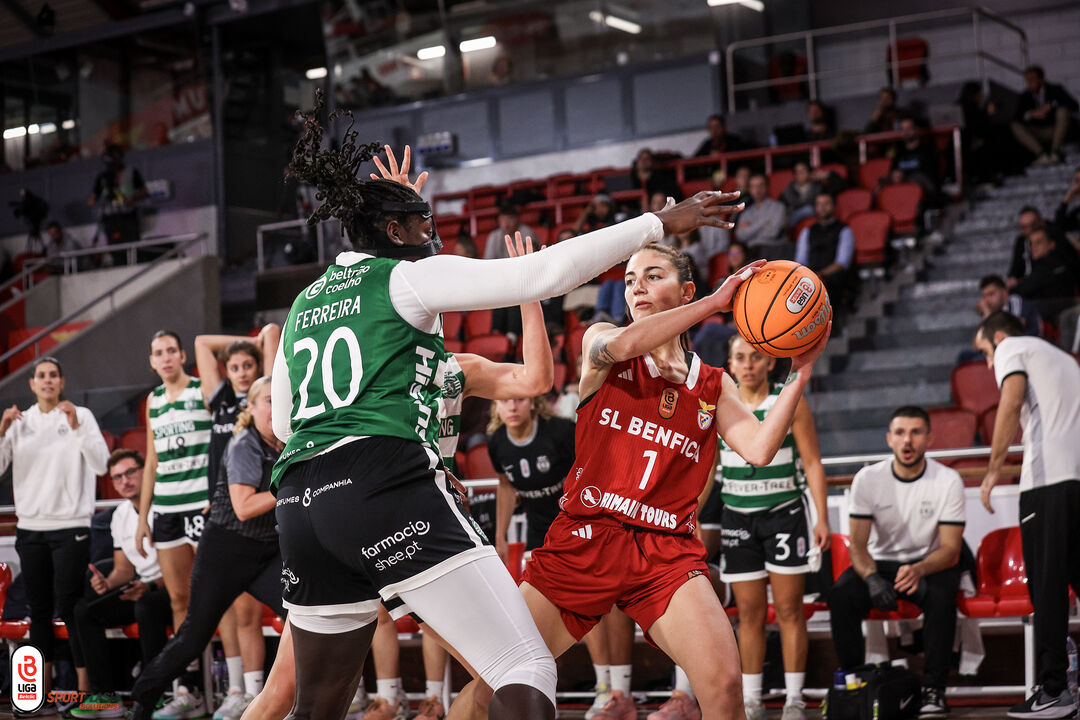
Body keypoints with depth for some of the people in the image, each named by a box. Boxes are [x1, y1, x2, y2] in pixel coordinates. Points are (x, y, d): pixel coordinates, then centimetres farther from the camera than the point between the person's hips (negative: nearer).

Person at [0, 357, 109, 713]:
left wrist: (76, 427, -20)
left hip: (70, 526, -4)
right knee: (38, 609, 7)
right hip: (30, 526, 4)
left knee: (69, 606, -9)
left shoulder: (80, 415, -1)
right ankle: (44, 683, 13)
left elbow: (100, 464, -10)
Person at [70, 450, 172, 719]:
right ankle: (105, 696, -10)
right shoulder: (121, 515, 10)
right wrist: (107, 583, -8)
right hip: (143, 589, 8)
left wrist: (150, 587, -32)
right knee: (85, 610, -8)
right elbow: (124, 570, 15)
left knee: (147, 606, -38)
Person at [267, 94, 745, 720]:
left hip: (302, 504, 8)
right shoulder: (408, 277, 3)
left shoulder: (304, 304, 23)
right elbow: (542, 274, -6)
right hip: (389, 490, -8)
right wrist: (661, 223, -3)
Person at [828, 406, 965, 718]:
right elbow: (858, 544, -8)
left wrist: (918, 570, -34)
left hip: (930, 563, -1)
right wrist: (872, 578, -30)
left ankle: (933, 689, -25)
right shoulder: (867, 479, -7)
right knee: (841, 596, -29)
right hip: (880, 562, 1)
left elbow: (951, 549, -13)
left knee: (940, 596, -36)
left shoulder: (948, 481, -10)